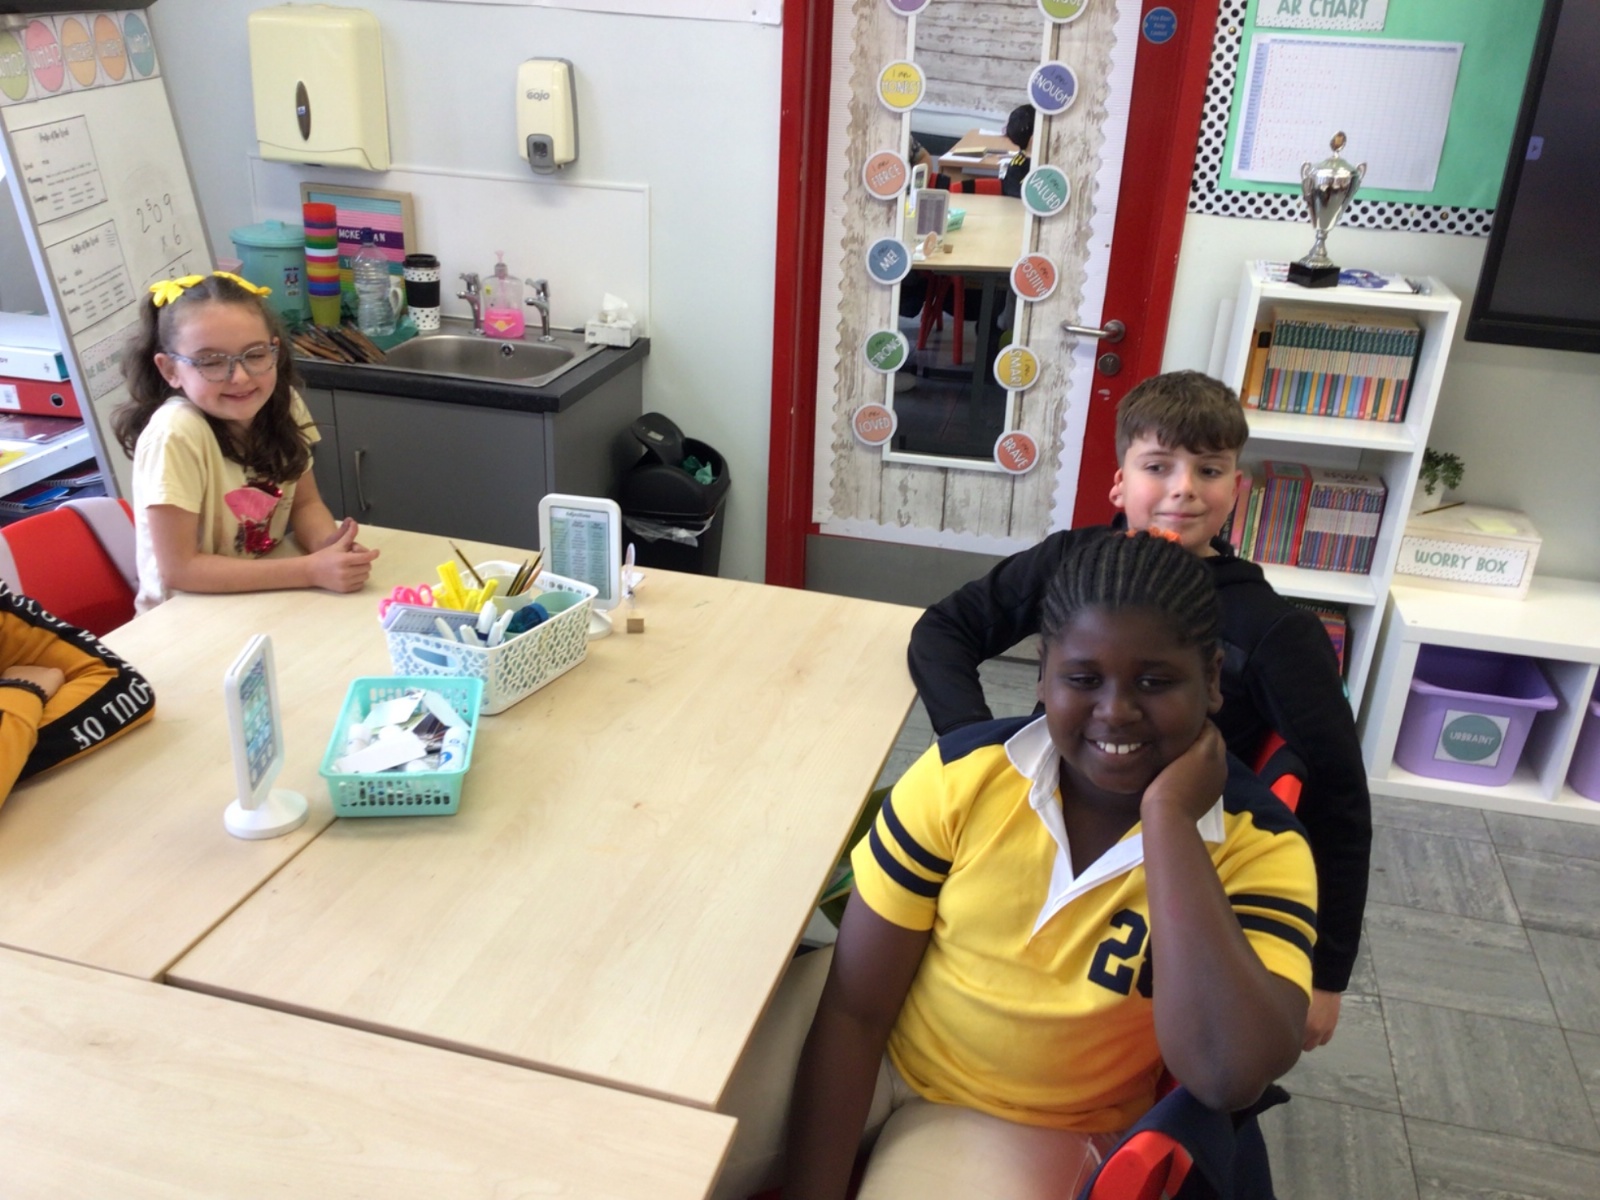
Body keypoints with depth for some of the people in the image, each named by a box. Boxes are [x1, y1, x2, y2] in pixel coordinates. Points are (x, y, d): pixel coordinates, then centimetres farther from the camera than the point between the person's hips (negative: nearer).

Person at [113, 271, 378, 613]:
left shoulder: (282, 404, -7)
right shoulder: (175, 434, -22)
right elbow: (179, 569, -21)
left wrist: (328, 547, -17)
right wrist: (311, 570, -26)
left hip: (270, 595, 5)